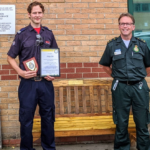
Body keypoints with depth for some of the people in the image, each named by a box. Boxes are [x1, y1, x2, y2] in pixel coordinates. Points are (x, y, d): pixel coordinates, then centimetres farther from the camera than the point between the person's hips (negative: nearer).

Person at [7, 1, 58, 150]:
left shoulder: (49, 34, 7)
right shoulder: (22, 34, 0)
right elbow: (10, 57, 2)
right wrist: (20, 72, -12)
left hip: (46, 83, 2)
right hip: (28, 83, -2)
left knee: (48, 117, 12)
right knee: (26, 118, 8)